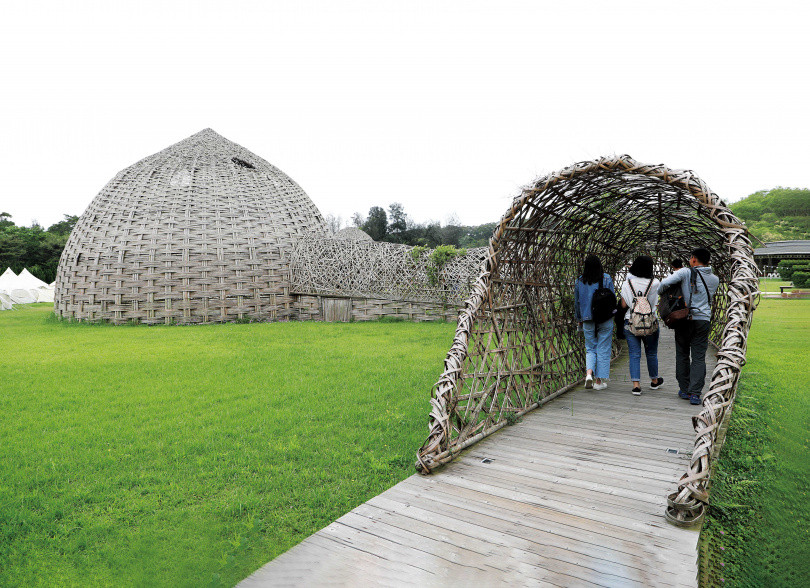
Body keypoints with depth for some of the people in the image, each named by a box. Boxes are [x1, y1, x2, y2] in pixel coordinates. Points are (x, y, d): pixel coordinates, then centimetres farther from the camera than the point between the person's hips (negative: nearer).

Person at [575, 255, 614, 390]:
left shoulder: (580, 281, 0)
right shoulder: (606, 279, -5)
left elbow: (577, 302, 7)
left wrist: (579, 319, 19)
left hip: (588, 320, 2)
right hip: (605, 319, -1)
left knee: (590, 349, 14)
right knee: (603, 350, 7)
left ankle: (589, 374, -9)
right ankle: (599, 381, 11)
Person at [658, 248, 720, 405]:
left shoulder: (686, 272, -7)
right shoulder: (715, 279, 8)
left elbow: (665, 283, -19)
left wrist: (660, 292, 1)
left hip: (684, 319, -2)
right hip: (704, 320, 2)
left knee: (682, 355, 11)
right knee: (699, 358, 2)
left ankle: (684, 390, 17)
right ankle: (695, 393, -3)